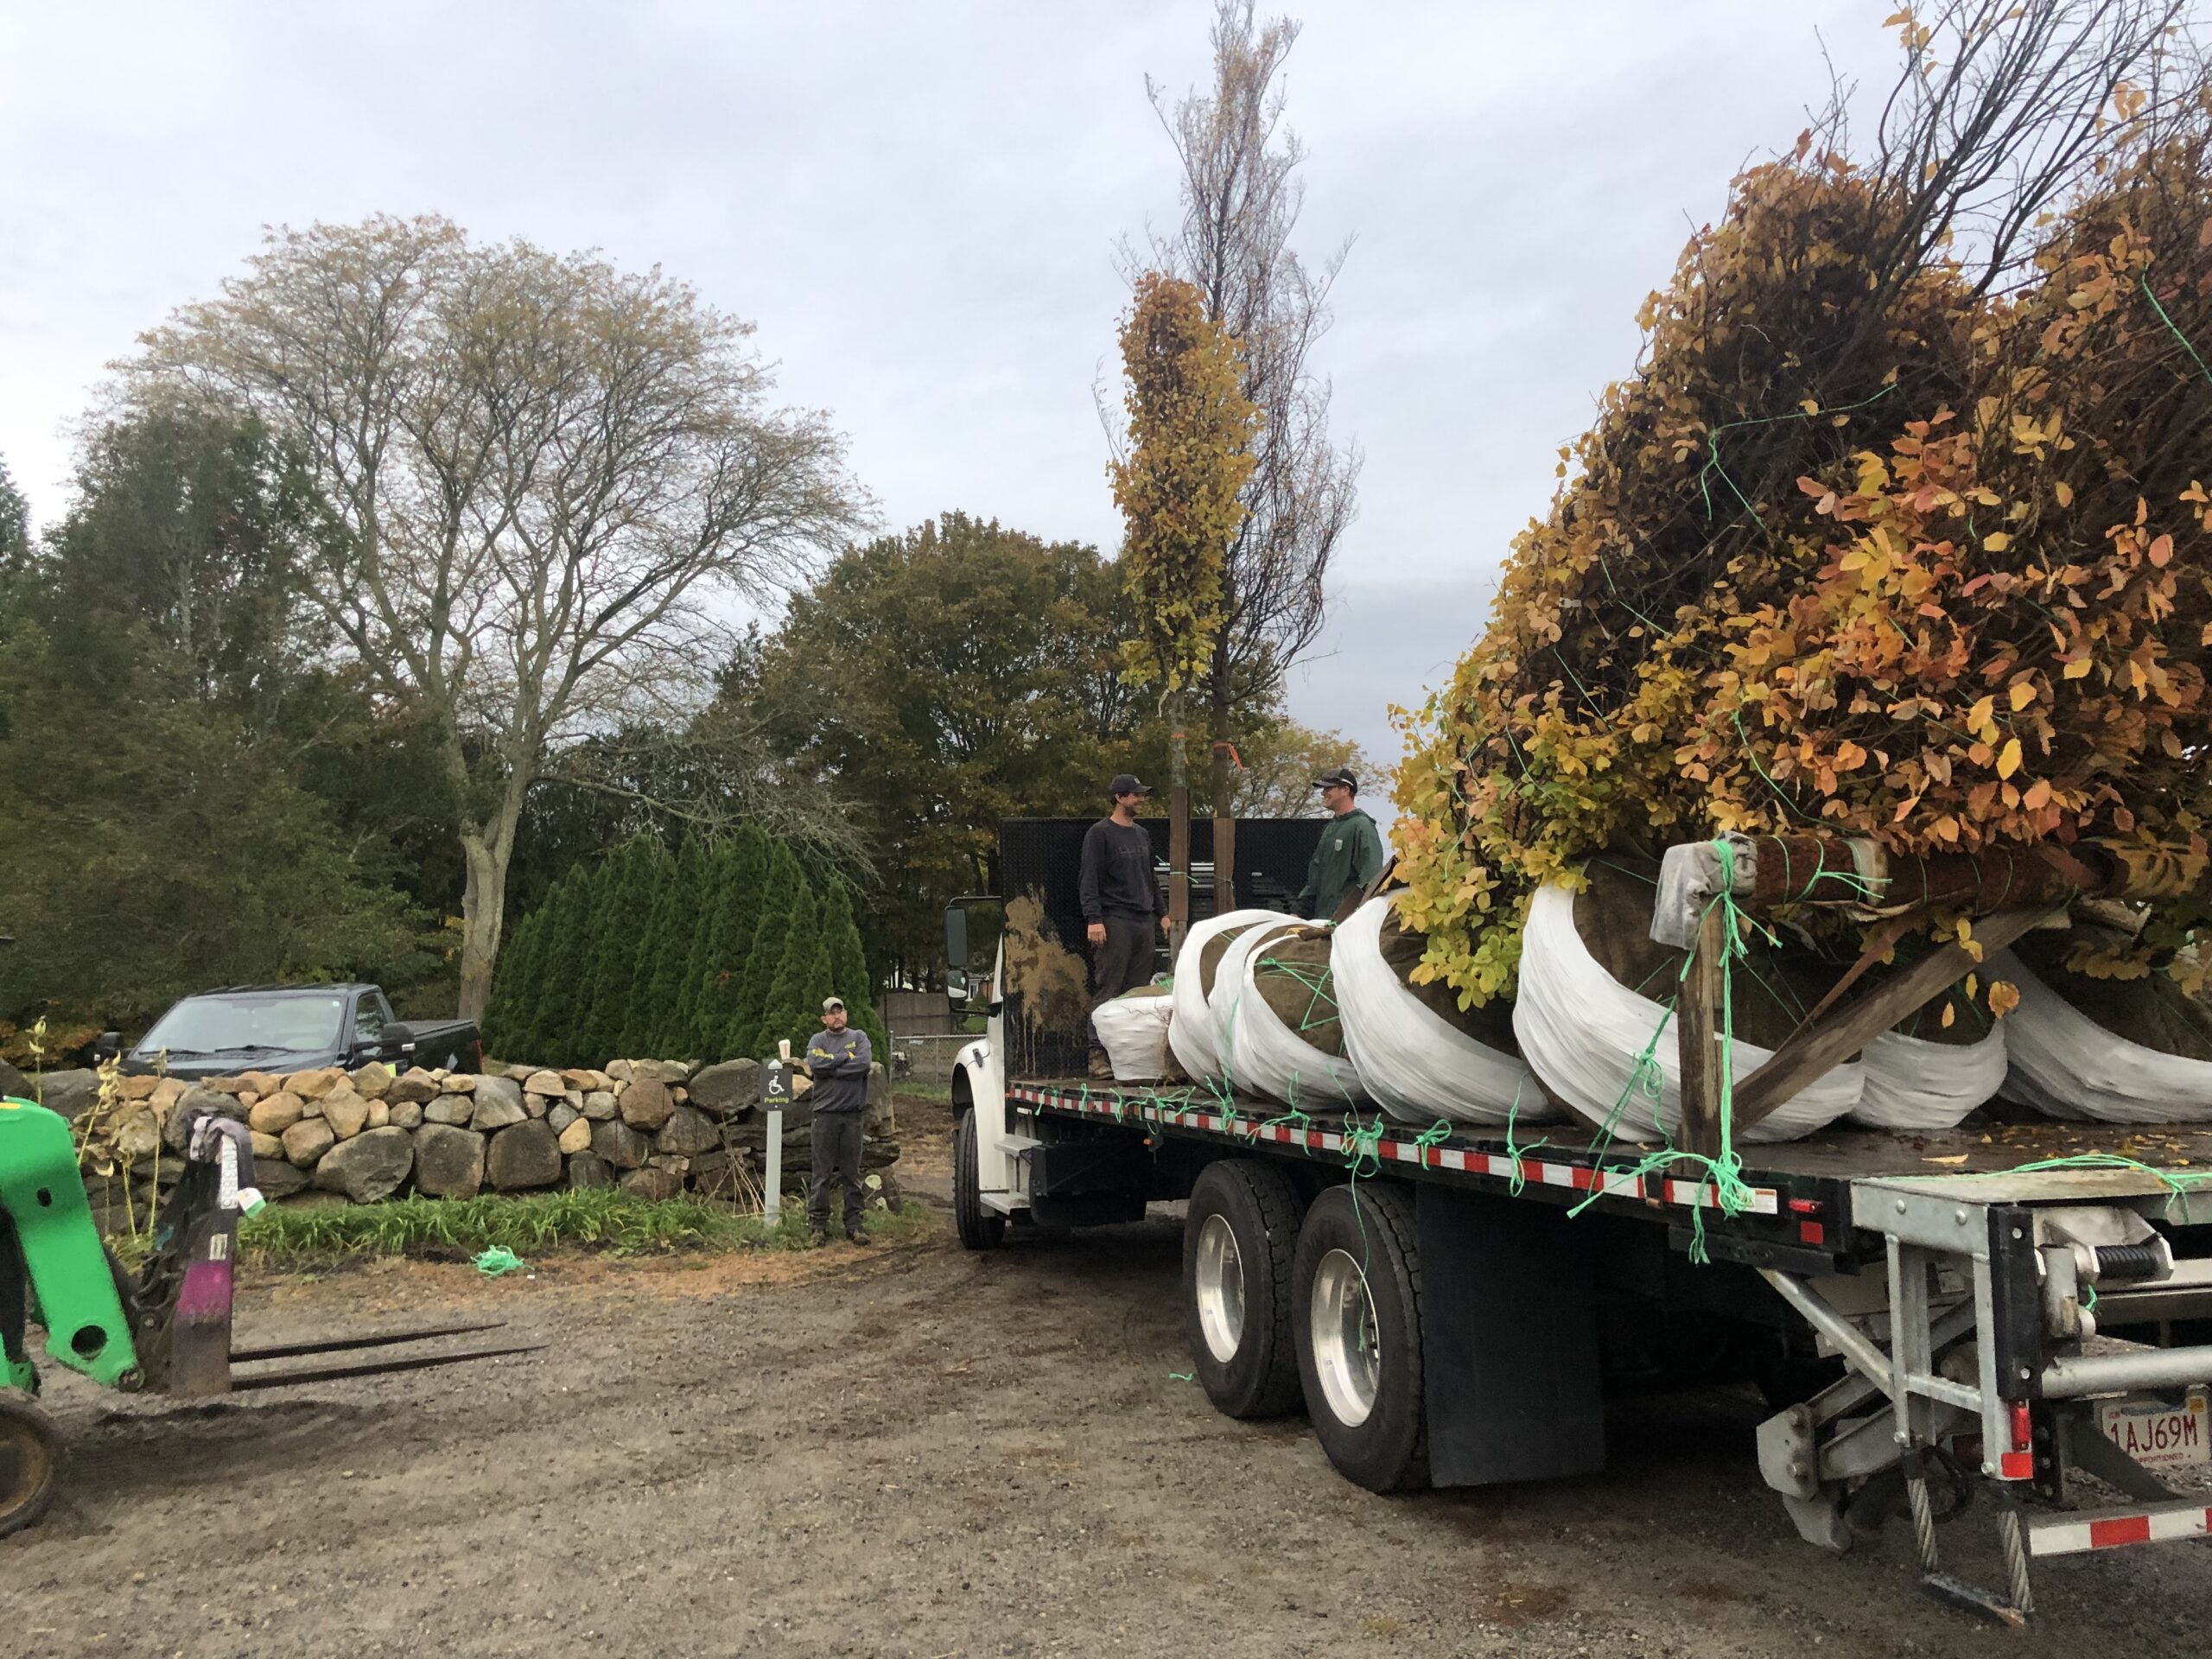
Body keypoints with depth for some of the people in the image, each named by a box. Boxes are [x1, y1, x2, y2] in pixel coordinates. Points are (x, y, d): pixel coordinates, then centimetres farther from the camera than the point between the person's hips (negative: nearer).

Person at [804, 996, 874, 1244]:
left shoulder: (859, 1037, 8)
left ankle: (854, 1223, 10)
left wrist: (830, 1067, -9)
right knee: (822, 1172, 0)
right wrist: (846, 1056, -8)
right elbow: (814, 1065, -13)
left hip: (852, 1113, 1)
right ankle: (819, 1224, 5)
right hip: (825, 1113, -1)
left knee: (852, 1172, 5)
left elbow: (864, 1064, -11)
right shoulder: (818, 1041, 8)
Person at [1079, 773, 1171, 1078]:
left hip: (1143, 921, 7)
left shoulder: (1142, 835, 21)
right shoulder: (1100, 833, -2)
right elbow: (1090, 880, -8)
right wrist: (1093, 919, -17)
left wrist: (1161, 913, 22)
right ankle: (1098, 1055, -9)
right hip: (1115, 921, -7)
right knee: (1107, 991, -9)